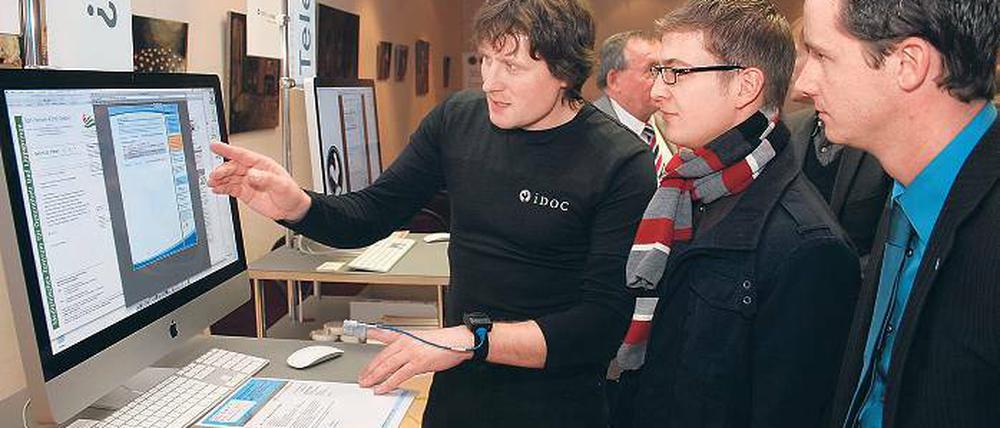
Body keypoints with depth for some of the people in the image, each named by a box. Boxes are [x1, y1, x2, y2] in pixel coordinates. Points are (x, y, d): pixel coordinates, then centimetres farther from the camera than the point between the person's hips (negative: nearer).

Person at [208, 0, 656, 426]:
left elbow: (605, 322, -22)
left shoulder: (622, 165, -19)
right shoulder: (456, 119, -5)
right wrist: (295, 206, -19)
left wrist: (472, 338, -30)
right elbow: (369, 216, 1)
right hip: (456, 386, 4)